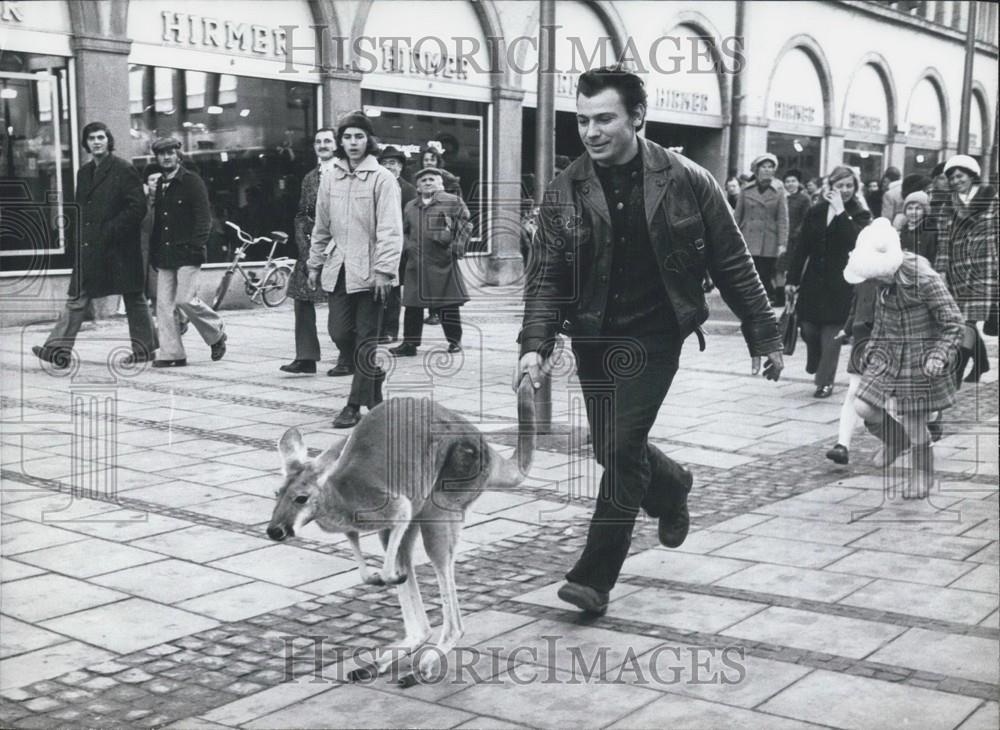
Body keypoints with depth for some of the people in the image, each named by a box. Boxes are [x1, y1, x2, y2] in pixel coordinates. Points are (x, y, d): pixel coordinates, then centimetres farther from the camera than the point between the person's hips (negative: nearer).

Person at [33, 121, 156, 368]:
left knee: (133, 298, 4)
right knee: (77, 298, 1)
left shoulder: (124, 170, -7)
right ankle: (59, 350, -1)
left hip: (120, 247, -6)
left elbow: (138, 207, -13)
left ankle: (145, 349, 15)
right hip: (89, 248, 7)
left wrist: (111, 230, -16)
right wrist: (82, 236, 8)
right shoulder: (84, 172, 15)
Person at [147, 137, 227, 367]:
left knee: (185, 299, -14)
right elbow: (156, 221, 20)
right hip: (164, 254, 6)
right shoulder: (159, 185, 15)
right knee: (164, 304, 1)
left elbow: (203, 217, -8)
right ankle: (171, 353, 6)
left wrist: (197, 246, -16)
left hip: (186, 253, -6)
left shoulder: (192, 181, -3)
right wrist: (153, 253, 15)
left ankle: (217, 334, 10)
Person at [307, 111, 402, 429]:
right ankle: (373, 374, 26)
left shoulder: (382, 178, -6)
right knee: (339, 332, 0)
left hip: (368, 270, -5)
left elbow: (390, 229, -11)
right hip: (338, 268, 5)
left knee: (366, 339, 0)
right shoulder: (329, 179, 10)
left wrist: (384, 270, -17)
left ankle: (356, 404, 8)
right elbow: (321, 227, 17)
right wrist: (315, 264, 17)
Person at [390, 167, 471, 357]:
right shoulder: (410, 207, 15)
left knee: (448, 304, 1)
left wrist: (456, 247, -6)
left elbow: (464, 225, 1)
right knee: (412, 304, 3)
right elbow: (404, 231, 24)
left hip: (442, 263, -4)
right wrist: (406, 248, 9)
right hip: (415, 264, 4)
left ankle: (455, 340, 14)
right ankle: (410, 343, 9)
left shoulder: (453, 202, 2)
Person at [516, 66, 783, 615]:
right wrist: (535, 345, -16)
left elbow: (733, 266, -3)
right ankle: (672, 487, 48)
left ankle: (595, 576, -1)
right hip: (593, 337, 4)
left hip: (653, 337, -4)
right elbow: (547, 277, -2)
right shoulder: (565, 193, -3)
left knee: (623, 446, -13)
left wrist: (765, 338, -1)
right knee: (612, 448, 13)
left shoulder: (687, 182, -9)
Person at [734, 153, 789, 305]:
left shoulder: (778, 190, 3)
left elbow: (783, 218, -1)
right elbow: (737, 215, 9)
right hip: (747, 241, 2)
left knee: (765, 278, -1)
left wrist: (782, 243, -8)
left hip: (768, 244, -1)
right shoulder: (746, 189, 7)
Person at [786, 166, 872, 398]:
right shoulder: (816, 212, 7)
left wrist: (840, 212, -20)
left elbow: (854, 241, -21)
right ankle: (814, 364, 36)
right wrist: (793, 278, 5)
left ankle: (825, 381, 10)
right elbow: (802, 247, 8)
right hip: (813, 280, 3)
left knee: (831, 334, -2)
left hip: (839, 285, -3)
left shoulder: (860, 214, -2)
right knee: (809, 329, 6)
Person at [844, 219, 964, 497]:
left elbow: (953, 324, -15)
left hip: (919, 359, -6)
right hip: (889, 354, 6)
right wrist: (873, 350, 15)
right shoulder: (884, 281, -3)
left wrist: (939, 357, -24)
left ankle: (922, 476, 27)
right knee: (863, 407, 1)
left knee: (916, 427, 2)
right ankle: (896, 439, 31)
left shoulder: (925, 280, -22)